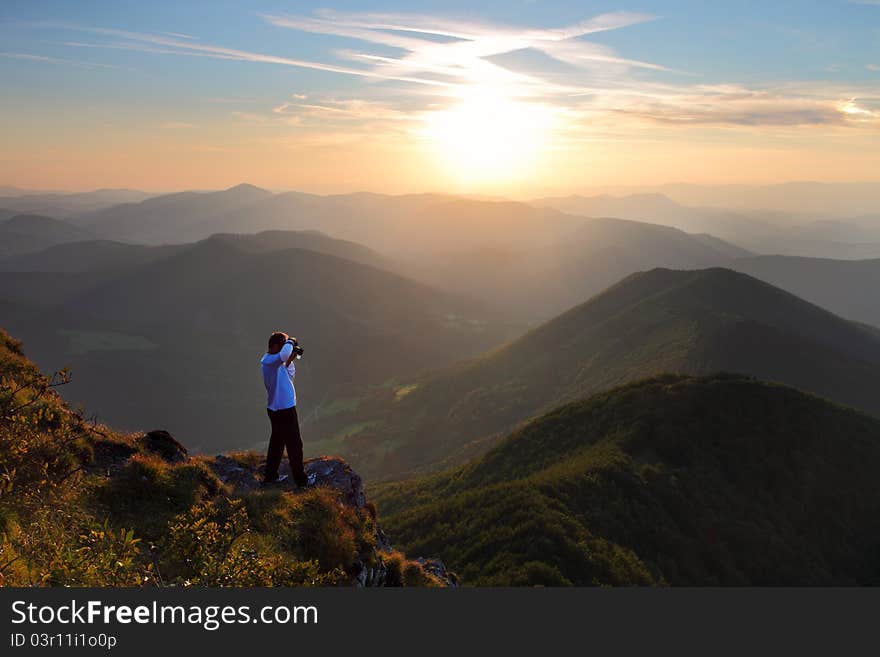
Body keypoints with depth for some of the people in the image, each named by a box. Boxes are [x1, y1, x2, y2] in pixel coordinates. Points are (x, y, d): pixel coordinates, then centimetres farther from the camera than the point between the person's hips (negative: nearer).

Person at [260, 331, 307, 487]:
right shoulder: (269, 360, -20)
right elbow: (284, 354, -42)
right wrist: (290, 342, -23)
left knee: (277, 442, 19)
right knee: (294, 445, 1)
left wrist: (290, 359, 6)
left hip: (276, 408, 10)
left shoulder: (273, 361, 10)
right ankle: (300, 479, 11)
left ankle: (270, 476, 27)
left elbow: (288, 374, 19)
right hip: (284, 410, -10)